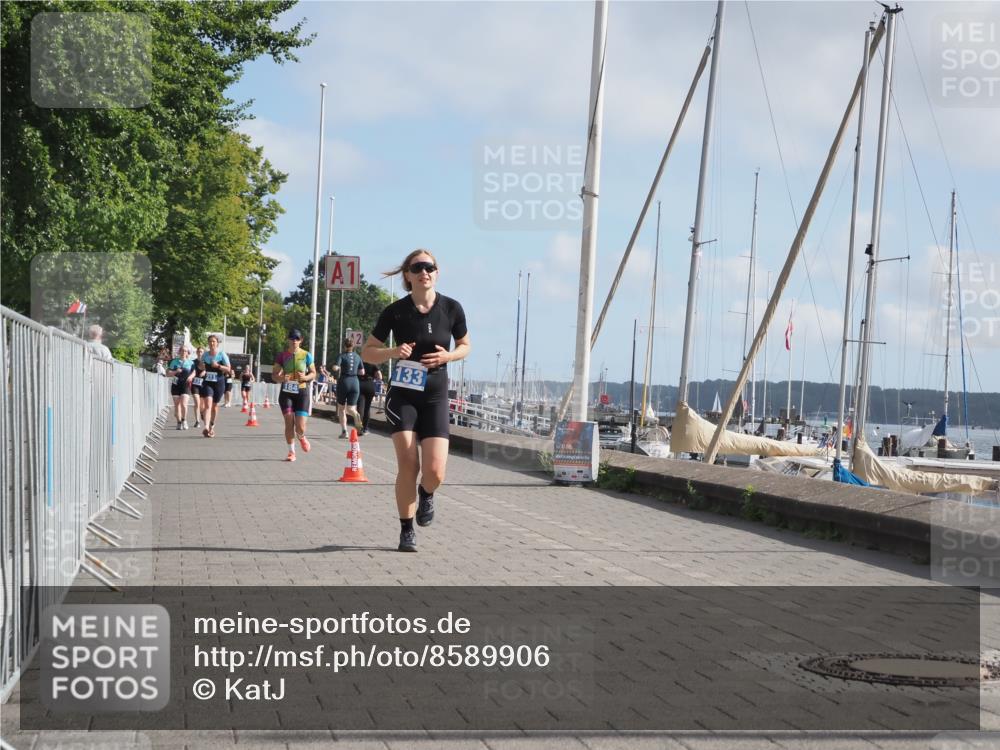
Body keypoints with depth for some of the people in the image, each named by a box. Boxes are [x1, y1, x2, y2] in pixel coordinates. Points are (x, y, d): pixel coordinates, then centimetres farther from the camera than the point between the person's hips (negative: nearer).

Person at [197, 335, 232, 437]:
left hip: (219, 383, -1)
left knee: (214, 406, 11)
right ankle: (206, 427, -30)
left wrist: (218, 366, -19)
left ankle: (212, 427, 31)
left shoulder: (222, 354, -3)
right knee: (207, 404, -17)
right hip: (207, 383, 1)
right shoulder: (205, 355, 5)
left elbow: (228, 369, -6)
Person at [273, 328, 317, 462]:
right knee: (289, 423, -5)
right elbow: (274, 375, 4)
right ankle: (291, 452, 10)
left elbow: (313, 374, 9)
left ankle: (302, 438, 30)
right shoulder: (282, 355, 2)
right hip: (286, 392, 1)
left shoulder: (306, 355, 2)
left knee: (300, 427, -7)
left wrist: (305, 377, -13)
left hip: (302, 392, -1)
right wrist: (281, 378, -20)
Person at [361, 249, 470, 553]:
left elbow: (465, 346, 13)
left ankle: (426, 494, 27)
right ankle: (407, 531, 8)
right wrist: (393, 352, -18)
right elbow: (367, 352, 2)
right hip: (402, 395, -1)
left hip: (435, 397, 1)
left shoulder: (451, 308, -3)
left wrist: (448, 356, -10)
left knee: (435, 472, -10)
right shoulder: (395, 311, -6)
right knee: (408, 465, -10)